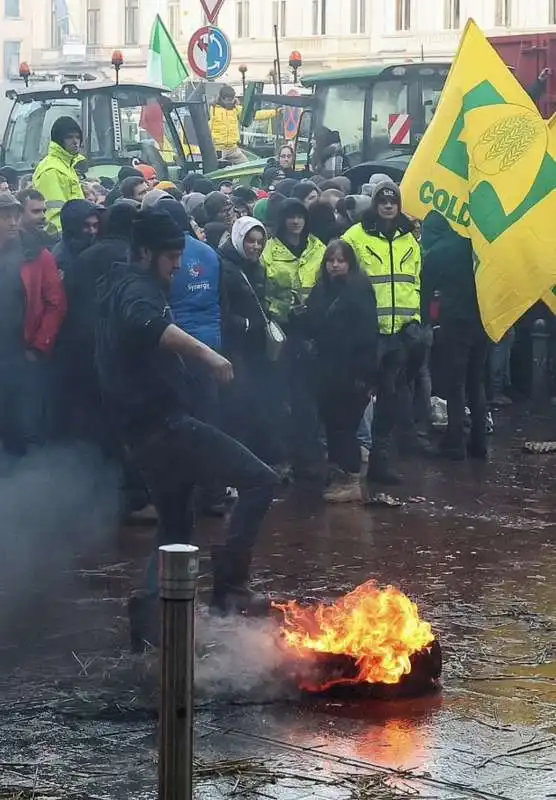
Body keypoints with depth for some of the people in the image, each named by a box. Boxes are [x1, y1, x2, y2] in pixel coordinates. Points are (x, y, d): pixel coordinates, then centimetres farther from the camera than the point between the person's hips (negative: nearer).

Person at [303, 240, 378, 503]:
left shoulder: (360, 288, -8)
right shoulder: (320, 290, 13)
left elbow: (367, 332, -14)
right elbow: (312, 327, 17)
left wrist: (363, 371, -19)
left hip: (352, 370, -6)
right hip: (327, 369, 6)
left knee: (345, 423, -5)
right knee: (332, 422, 8)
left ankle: (351, 481, 2)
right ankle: (339, 475, 18)